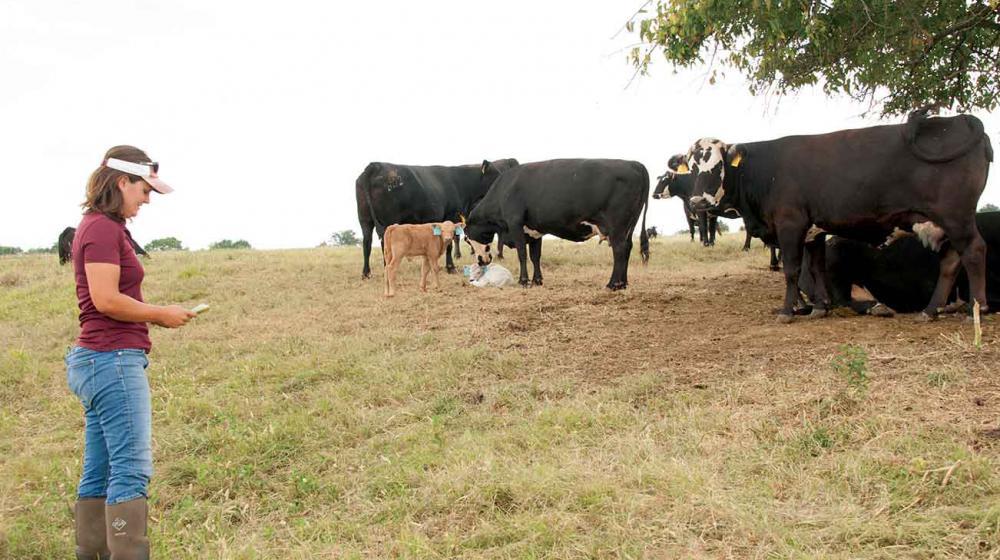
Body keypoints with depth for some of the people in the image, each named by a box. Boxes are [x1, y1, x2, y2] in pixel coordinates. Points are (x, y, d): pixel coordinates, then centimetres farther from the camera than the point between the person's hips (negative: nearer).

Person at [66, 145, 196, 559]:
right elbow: (106, 300, -19)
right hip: (113, 359, -10)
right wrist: (161, 314, -8)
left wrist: (155, 315, 10)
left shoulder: (101, 227, 18)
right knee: (132, 469, -10)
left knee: (98, 473, 11)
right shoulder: (103, 229, -12)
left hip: (101, 359, 10)